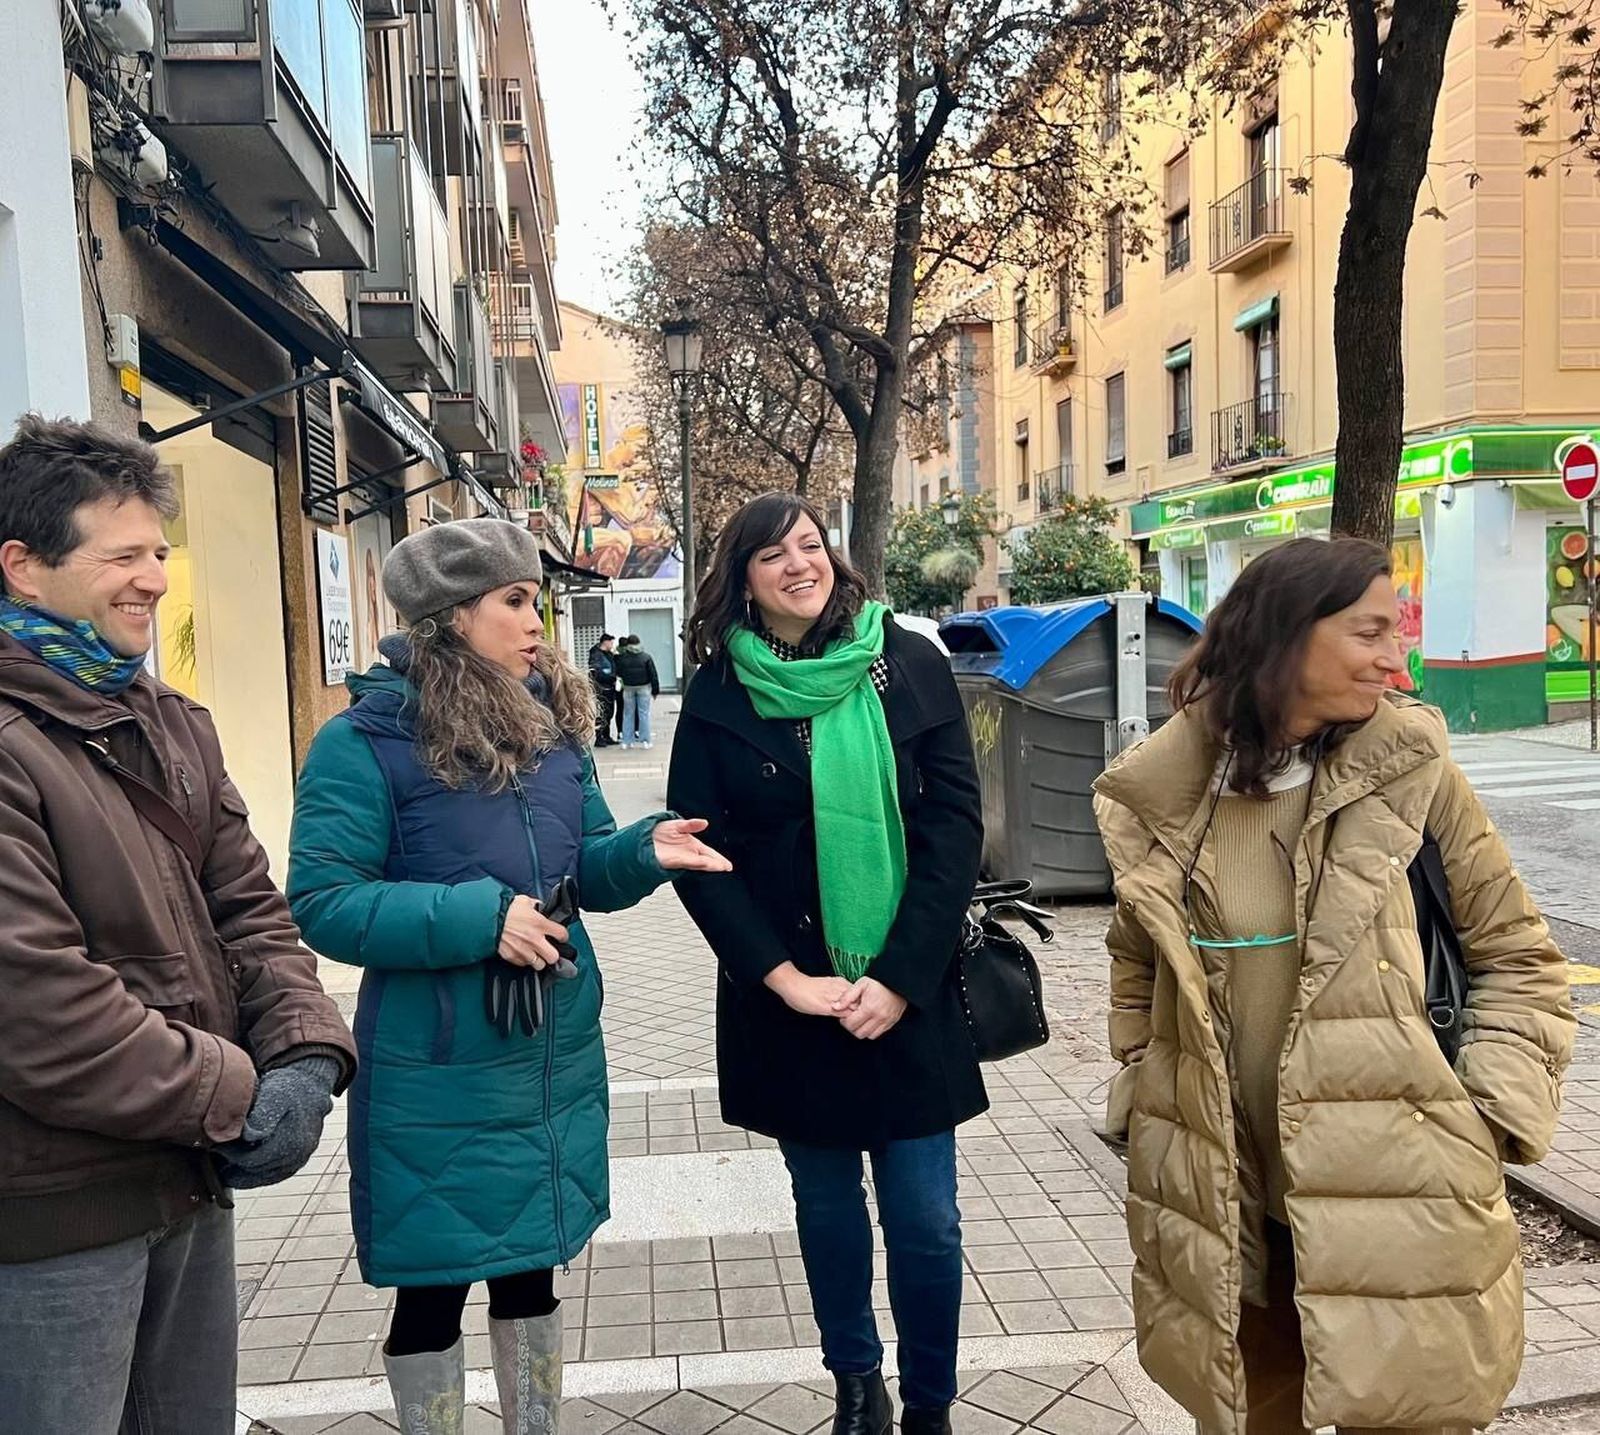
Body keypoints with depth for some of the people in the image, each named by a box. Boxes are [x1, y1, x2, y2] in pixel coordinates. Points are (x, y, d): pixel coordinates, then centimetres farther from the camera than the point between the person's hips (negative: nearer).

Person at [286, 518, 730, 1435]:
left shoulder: (553, 725, 3)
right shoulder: (365, 742, -16)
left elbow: (585, 870, 8)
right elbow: (323, 904, -17)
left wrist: (645, 851, -14)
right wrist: (476, 916, -25)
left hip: (556, 1057, 6)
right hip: (437, 1076, -5)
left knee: (532, 1267, 21)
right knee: (435, 1287, 12)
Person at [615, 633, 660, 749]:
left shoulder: (622, 658, -5)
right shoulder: (646, 657, -7)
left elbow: (618, 674, 1)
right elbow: (653, 675, -6)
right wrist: (655, 690, 0)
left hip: (628, 688, 1)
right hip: (643, 688, -1)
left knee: (628, 714, 8)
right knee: (643, 713, 3)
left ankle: (627, 741, 8)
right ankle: (645, 740, 1)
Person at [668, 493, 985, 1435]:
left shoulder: (911, 667, -3)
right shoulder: (719, 693, -2)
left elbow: (956, 827, -6)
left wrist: (899, 977, -12)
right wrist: (784, 979, -12)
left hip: (910, 994, 0)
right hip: (788, 1001, 1)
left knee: (926, 1223, 5)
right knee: (828, 1208, 16)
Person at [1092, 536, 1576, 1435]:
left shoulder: (1413, 770, -7)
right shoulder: (1161, 791, -3)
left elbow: (1518, 958, 4)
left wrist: (1488, 1117, -4)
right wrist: (1143, 1091, 8)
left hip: (1394, 1205, -1)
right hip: (1218, 1207, 2)